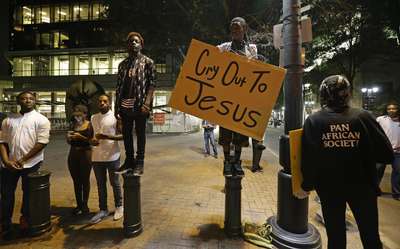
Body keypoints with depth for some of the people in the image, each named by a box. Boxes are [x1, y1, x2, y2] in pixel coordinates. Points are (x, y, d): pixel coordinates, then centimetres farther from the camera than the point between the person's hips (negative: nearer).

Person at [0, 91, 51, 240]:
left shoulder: (41, 120, -3)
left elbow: (42, 142, -12)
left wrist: (23, 160, -13)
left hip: (31, 164, -3)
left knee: (28, 193, 10)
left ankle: (25, 219, 30)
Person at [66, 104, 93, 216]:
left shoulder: (89, 125, -6)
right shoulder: (73, 125, 10)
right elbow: (69, 142, 16)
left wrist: (81, 137, -22)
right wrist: (69, 137, -5)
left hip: (85, 153, -5)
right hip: (73, 153, 6)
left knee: (85, 180, 4)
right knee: (76, 181, 11)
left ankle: (85, 205, 17)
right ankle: (78, 204, 23)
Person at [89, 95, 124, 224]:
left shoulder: (115, 117, -7)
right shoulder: (93, 118, 11)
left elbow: (122, 135, -11)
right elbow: (90, 134, 18)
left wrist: (107, 136, -23)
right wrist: (91, 140, -5)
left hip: (112, 156, -5)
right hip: (97, 157, 5)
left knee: (115, 183, 9)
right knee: (100, 184, 14)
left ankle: (119, 206, 27)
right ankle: (103, 209, 28)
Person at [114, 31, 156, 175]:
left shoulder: (147, 62, 4)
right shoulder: (123, 64, 18)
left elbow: (152, 83, -5)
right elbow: (118, 86, 15)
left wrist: (147, 103, -17)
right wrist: (116, 106, 8)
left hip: (140, 104, -5)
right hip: (125, 105, 5)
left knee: (140, 133, 1)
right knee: (126, 133, 8)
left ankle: (139, 163, 10)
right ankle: (129, 161, 20)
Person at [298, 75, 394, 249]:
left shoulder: (313, 120, -12)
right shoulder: (363, 117, -10)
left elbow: (308, 159, -13)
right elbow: (386, 155, -7)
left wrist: (306, 186, -1)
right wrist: (364, 153, 13)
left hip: (329, 187, 0)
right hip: (362, 186, 1)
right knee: (370, 235, 20)